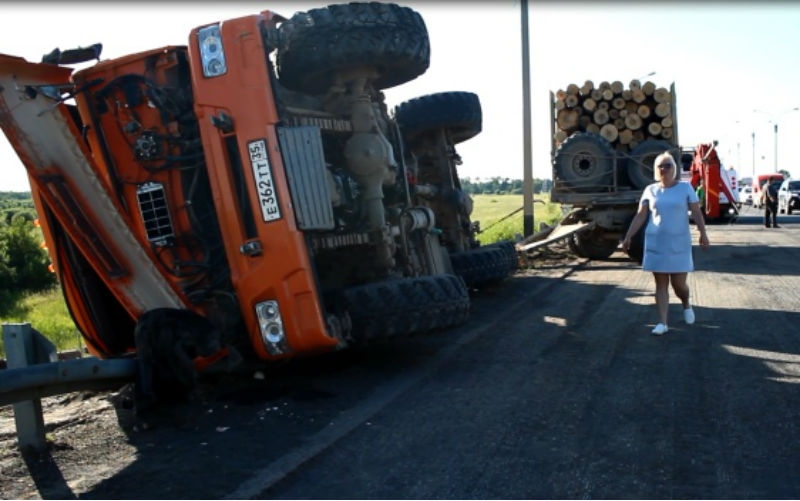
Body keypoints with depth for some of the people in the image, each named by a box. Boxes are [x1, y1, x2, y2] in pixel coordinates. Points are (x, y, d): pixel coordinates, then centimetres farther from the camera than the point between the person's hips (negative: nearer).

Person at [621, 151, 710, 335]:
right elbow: (640, 216, 6)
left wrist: (703, 233, -12)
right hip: (656, 244, 1)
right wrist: (628, 236, 1)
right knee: (661, 284, 2)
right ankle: (662, 322, 7)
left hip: (679, 244, -1)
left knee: (679, 284, 1)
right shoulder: (650, 190, 5)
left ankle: (686, 305, 35)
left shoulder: (685, 187, 1)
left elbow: (696, 212, -1)